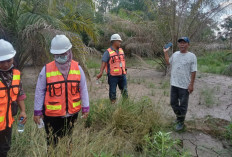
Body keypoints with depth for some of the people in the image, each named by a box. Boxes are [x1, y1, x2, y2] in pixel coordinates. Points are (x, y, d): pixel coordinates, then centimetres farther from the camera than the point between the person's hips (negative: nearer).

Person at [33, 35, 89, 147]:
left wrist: (85, 108, 1)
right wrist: (37, 111, -3)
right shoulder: (47, 69, -10)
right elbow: (40, 91, -4)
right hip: (52, 115, -2)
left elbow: (83, 89, 1)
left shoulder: (77, 68, -4)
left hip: (72, 113, 2)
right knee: (53, 143, 11)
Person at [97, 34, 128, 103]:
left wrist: (125, 70, 23)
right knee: (112, 91, 6)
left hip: (122, 75, 6)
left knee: (124, 91, 13)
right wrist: (101, 72, -27)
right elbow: (104, 62, -17)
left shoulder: (121, 50, 11)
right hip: (113, 76, -6)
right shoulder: (108, 52, -9)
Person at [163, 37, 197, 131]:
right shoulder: (175, 54, 8)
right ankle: (179, 116, 40)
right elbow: (168, 62, 25)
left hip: (185, 86, -5)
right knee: (173, 103, 17)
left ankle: (180, 122, 23)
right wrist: (165, 52, 20)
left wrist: (191, 84, -13)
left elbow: (193, 72, -10)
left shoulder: (191, 56, -9)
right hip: (174, 84, 6)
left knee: (183, 105, 6)